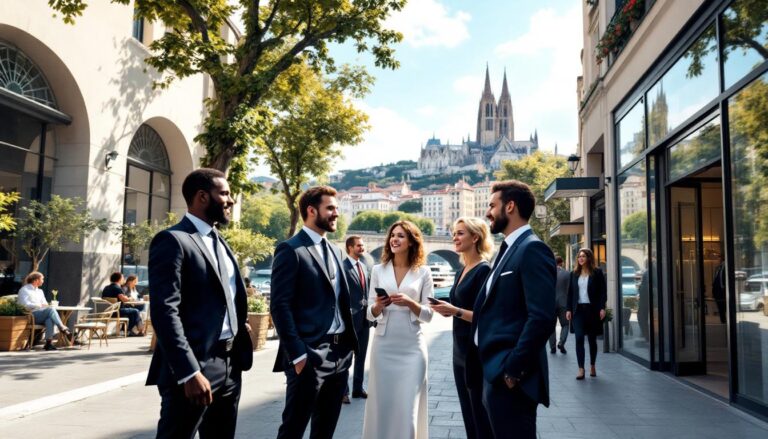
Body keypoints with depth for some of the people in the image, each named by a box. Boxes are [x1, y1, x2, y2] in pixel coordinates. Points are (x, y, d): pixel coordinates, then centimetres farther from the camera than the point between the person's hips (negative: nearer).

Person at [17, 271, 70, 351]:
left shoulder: (40, 291, 26)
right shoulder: (24, 290, 5)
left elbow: (44, 304, 21)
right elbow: (25, 304, -10)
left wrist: (46, 305, -2)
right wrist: (40, 305, -15)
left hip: (41, 315, 6)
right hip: (30, 315, -6)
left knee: (49, 319, -33)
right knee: (51, 310, -32)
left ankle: (49, 342, -43)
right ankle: (63, 328, -35)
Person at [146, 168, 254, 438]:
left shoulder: (219, 242, 17)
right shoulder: (173, 241, -11)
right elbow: (165, 312, -19)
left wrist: (241, 324, 7)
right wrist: (189, 373, -23)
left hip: (230, 365, 8)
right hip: (194, 367, -8)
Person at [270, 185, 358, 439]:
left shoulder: (334, 251, 16)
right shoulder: (291, 250, -9)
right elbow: (280, 306, -15)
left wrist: (350, 343, 11)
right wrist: (297, 354, -18)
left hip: (340, 353, 8)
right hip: (309, 355, -8)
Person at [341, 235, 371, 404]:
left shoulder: (364, 266, 13)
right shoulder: (343, 267, -12)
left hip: (364, 318, 8)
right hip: (350, 318, -7)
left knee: (361, 356, 15)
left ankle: (358, 389, 26)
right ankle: (343, 391, 12)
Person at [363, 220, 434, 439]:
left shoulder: (423, 272, 1)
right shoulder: (378, 270, 6)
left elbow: (428, 315, 1)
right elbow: (370, 314, 6)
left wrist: (410, 303, -17)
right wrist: (378, 306, -16)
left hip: (412, 347, -1)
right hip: (383, 345, 2)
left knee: (409, 410, 1)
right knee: (381, 405, 7)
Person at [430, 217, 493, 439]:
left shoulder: (484, 270, -13)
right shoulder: (461, 272, 12)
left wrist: (456, 311, -26)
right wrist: (448, 310, 5)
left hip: (477, 353, -9)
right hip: (460, 352, 9)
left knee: (482, 418, 3)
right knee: (468, 415, 16)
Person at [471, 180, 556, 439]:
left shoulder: (532, 249, -13)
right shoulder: (509, 250, 16)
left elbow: (542, 318, -22)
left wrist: (512, 369, -19)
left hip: (510, 377, -9)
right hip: (496, 372, 9)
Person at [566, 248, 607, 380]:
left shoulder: (597, 273, 0)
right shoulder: (574, 273, 8)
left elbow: (603, 291, -2)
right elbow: (570, 292, 9)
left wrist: (602, 308, -11)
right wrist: (569, 309, 3)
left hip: (592, 309, -1)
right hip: (578, 310, 2)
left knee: (592, 339, 9)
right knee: (579, 338, -9)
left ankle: (592, 367, 25)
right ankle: (581, 369, -9)